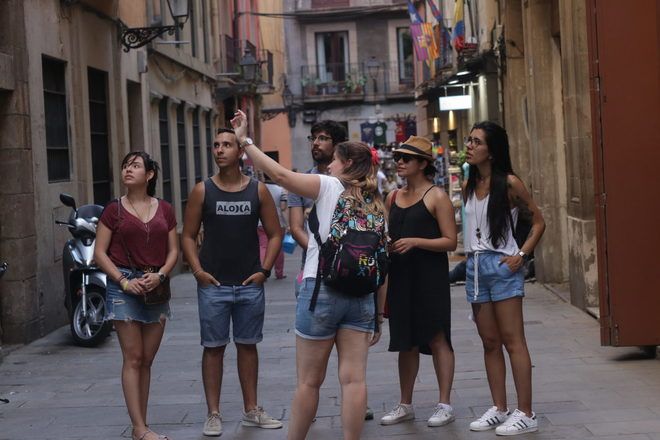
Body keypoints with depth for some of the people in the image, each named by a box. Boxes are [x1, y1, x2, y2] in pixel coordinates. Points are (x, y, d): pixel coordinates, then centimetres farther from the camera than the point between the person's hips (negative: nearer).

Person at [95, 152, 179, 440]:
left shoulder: (164, 210, 9)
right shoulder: (114, 210, 1)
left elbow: (173, 250, 8)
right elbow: (100, 253, -1)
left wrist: (160, 274, -10)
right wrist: (123, 281, -13)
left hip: (156, 287, 3)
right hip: (124, 285, -3)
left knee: (146, 361, 9)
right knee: (133, 359, -5)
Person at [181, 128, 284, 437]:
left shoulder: (258, 190, 2)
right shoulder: (202, 190, 0)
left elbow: (274, 234, 6)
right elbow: (188, 235, 3)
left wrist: (264, 270, -4)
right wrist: (197, 271, -8)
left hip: (250, 284, 1)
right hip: (213, 284, -1)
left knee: (248, 346, 11)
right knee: (213, 348, 2)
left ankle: (251, 411, 21)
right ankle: (213, 414, 9)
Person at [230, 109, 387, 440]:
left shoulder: (329, 187, -2)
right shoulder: (376, 205, 13)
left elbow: (279, 174, -11)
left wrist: (245, 140, -1)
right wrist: (378, 316, 16)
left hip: (321, 289, -5)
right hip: (362, 296, 5)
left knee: (309, 381, 4)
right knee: (353, 379, 3)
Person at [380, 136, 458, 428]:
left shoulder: (436, 196, -6)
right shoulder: (394, 198, 11)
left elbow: (450, 241, -11)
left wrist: (415, 242, -21)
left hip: (430, 276, -6)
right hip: (400, 276, 6)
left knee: (437, 339, -1)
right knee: (406, 341, 12)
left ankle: (445, 405, 7)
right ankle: (405, 405, 20)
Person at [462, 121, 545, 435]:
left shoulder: (509, 183, -7)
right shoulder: (469, 186, 11)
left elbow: (538, 222, -3)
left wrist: (521, 255, -12)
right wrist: (471, 256, 4)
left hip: (501, 266, -6)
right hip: (475, 266, 6)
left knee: (512, 341, -6)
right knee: (490, 342, 10)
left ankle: (525, 414, -2)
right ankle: (499, 409, 18)